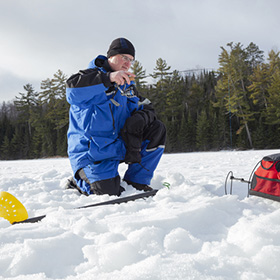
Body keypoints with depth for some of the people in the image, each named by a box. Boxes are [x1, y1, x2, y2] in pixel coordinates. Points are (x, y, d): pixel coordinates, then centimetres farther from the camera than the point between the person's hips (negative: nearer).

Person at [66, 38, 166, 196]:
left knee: (157, 129, -5)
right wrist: (109, 78, -41)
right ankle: (79, 182, 13)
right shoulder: (92, 75, -9)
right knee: (109, 193, -21)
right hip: (91, 151, -7)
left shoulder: (127, 85, 14)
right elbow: (72, 90, -31)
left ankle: (136, 182, -1)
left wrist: (139, 118, -13)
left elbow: (146, 108, 13)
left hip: (119, 146, 7)